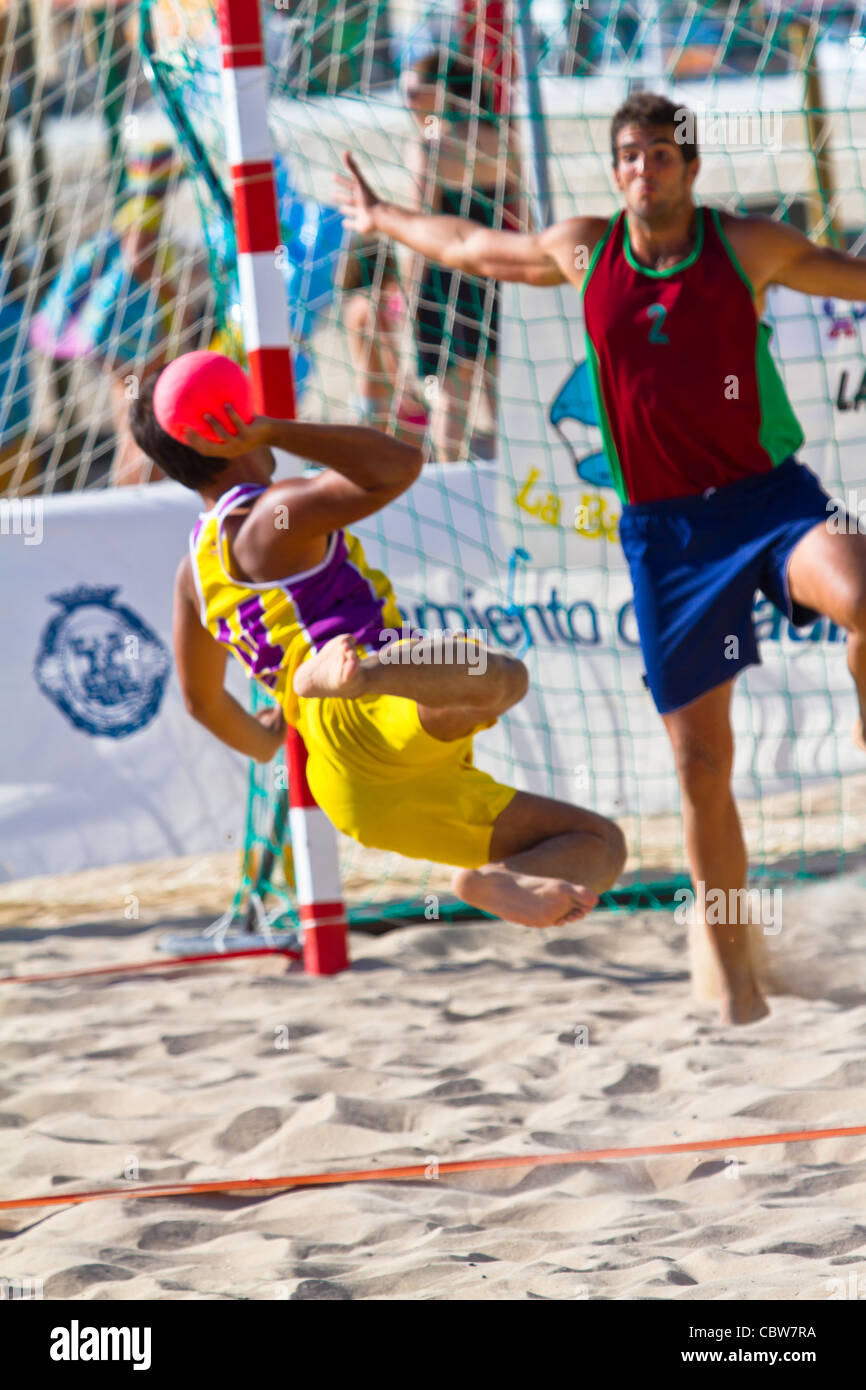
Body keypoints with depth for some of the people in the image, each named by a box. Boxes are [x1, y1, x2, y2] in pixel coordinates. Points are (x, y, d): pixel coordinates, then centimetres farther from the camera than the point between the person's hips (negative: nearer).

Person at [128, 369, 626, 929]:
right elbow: (400, 465, -12)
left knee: (602, 844, 10)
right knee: (499, 676, -40)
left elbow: (204, 699, 40)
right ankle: (354, 675, -65)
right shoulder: (273, 515, 0)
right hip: (373, 719, -8)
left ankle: (496, 878, -22)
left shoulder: (195, 574, 27)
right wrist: (274, 430, -9)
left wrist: (261, 742, 61)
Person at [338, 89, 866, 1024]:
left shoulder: (748, 247, 1)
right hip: (664, 525, 2)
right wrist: (384, 220, 39)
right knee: (700, 764, 0)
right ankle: (736, 984, 9)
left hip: (766, 492, -2)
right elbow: (474, 248, 26)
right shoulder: (583, 253, 7)